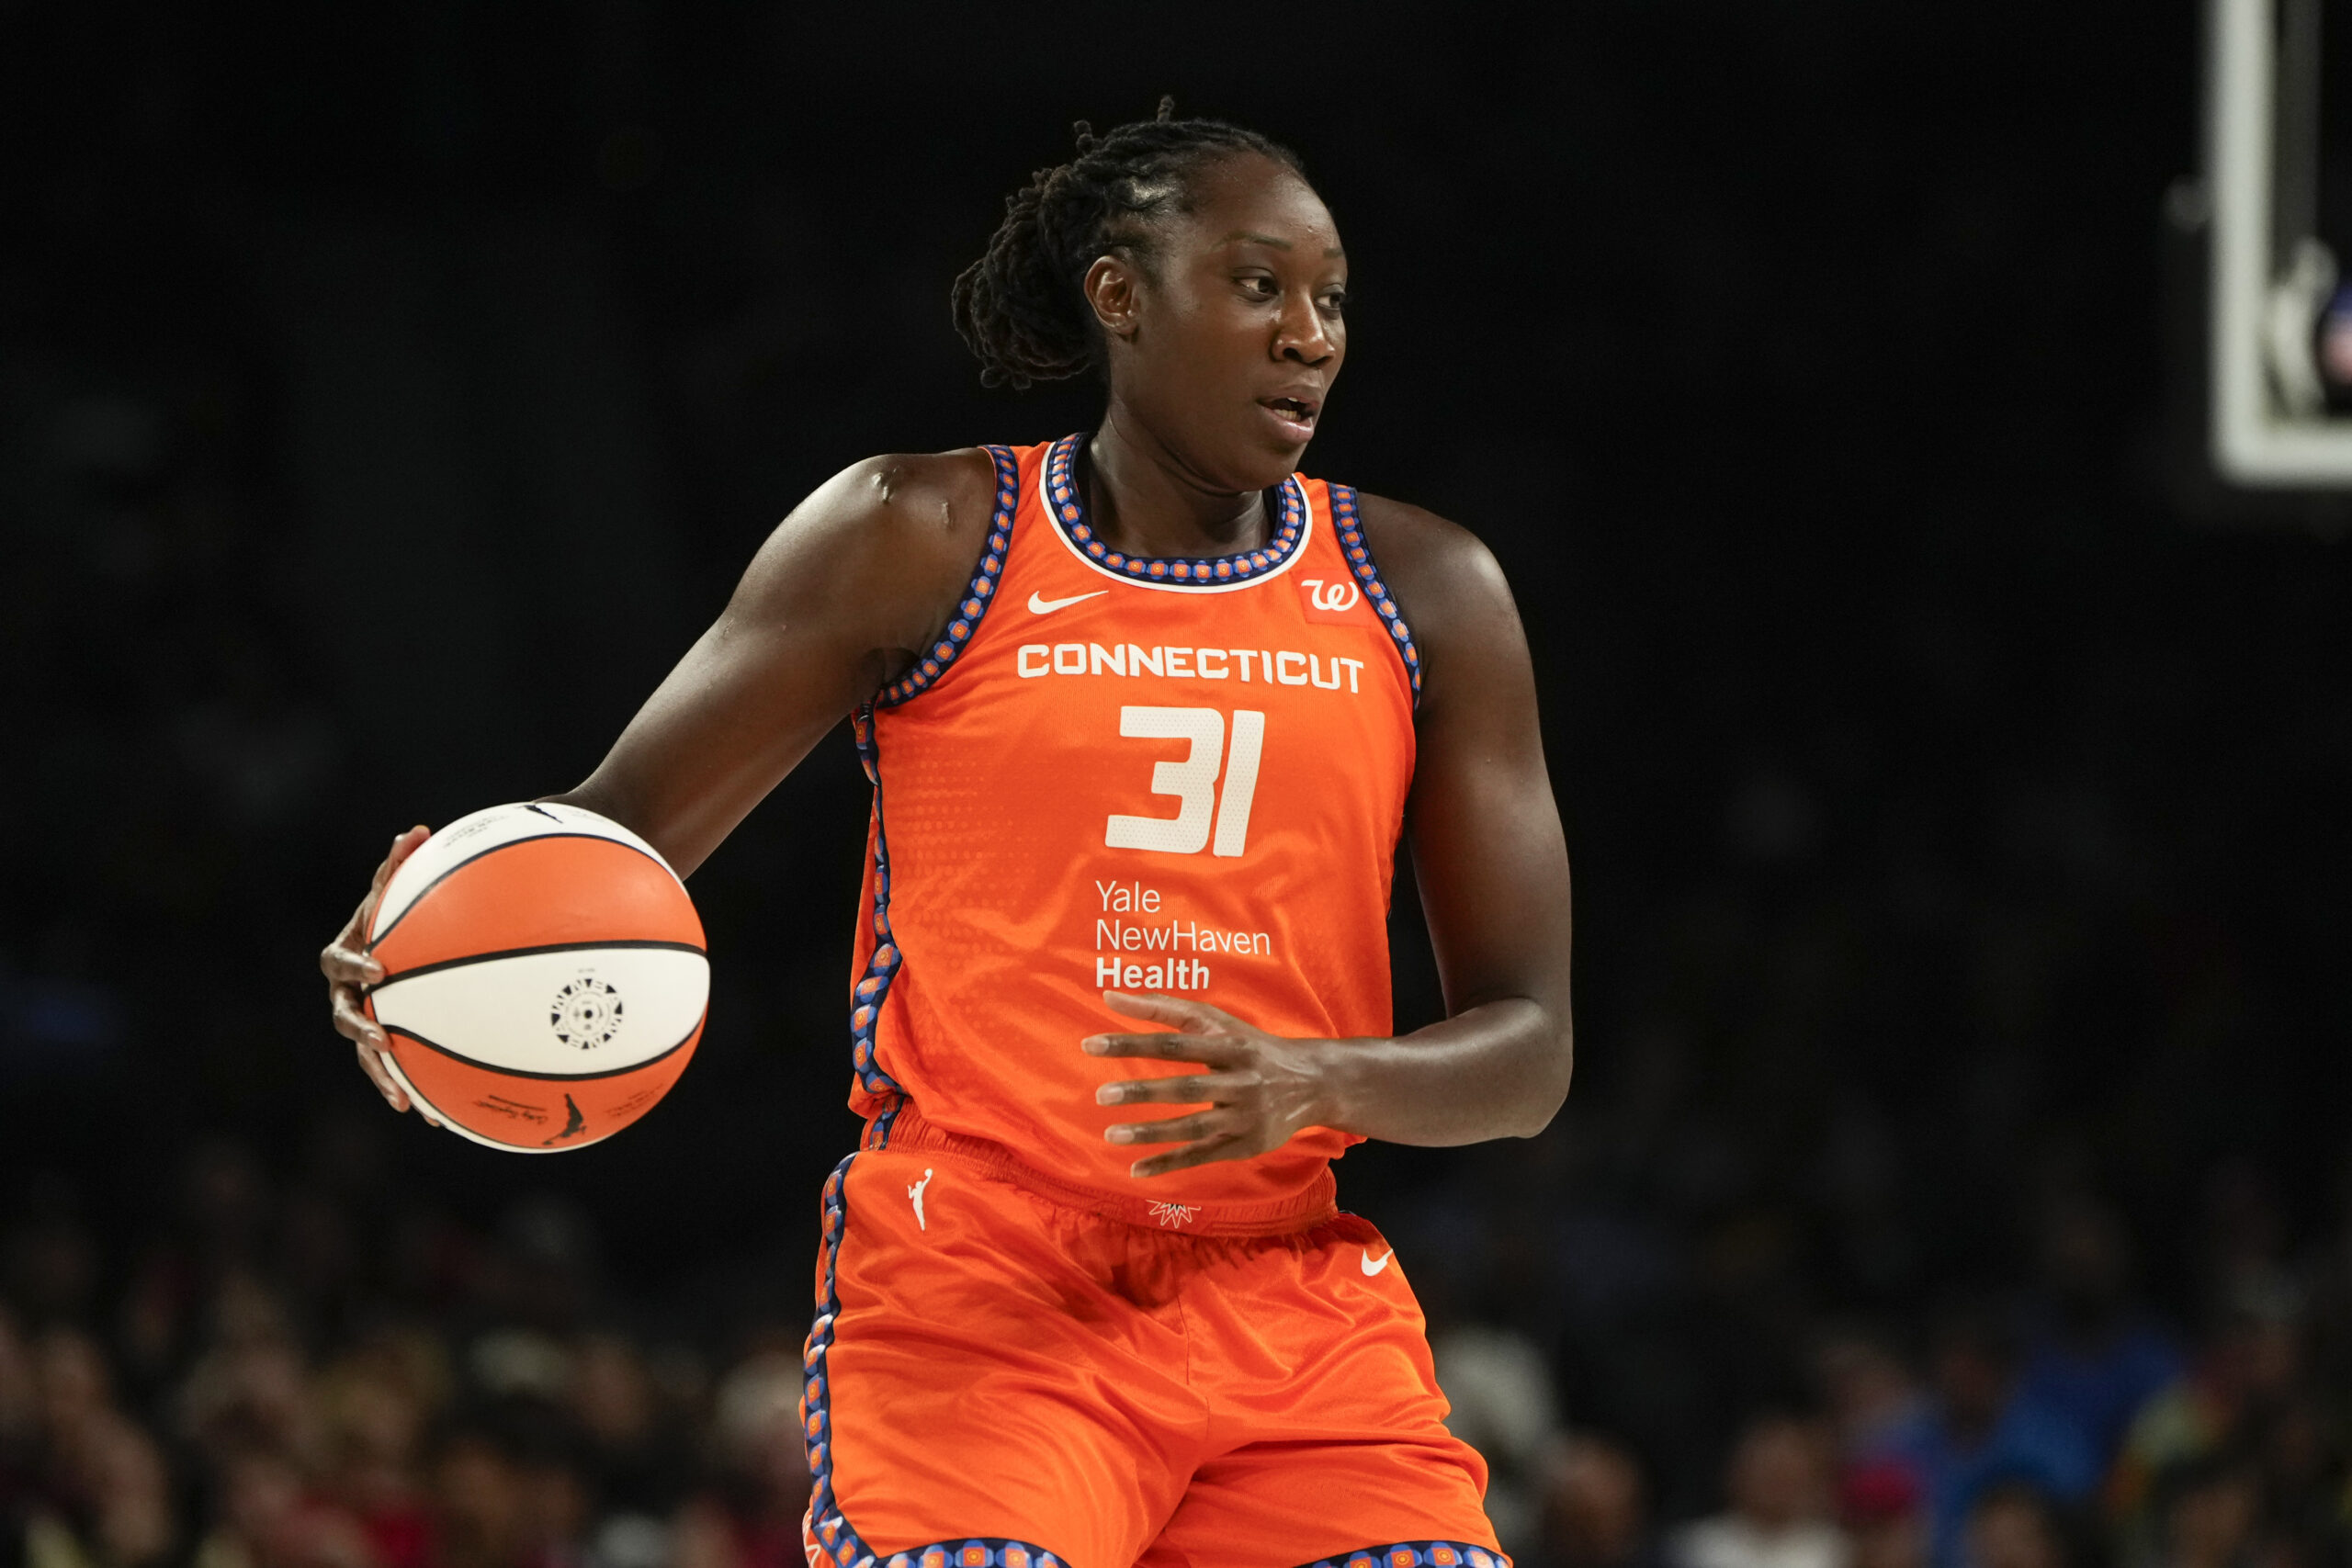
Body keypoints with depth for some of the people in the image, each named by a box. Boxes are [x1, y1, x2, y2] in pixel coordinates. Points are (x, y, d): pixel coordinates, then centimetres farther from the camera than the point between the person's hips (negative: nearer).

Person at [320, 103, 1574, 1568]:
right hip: (968, 1296, -3)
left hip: (1287, 1307, 3)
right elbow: (613, 834, 5)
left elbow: (1529, 1052, 5)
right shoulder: (923, 541, 0)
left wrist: (1320, 1084, -17)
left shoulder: (1425, 592, 7)